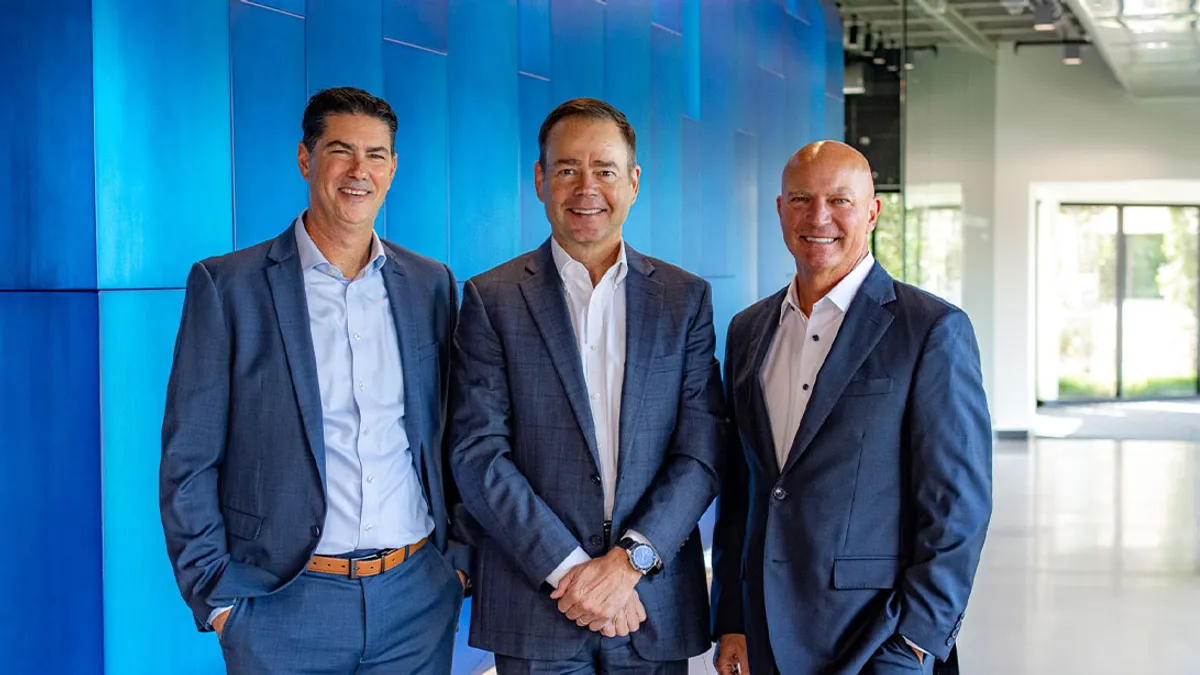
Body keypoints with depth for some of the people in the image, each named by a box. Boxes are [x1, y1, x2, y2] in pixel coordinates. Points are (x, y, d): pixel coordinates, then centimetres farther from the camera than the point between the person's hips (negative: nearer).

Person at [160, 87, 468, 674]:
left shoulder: (431, 285, 8)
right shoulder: (226, 285, -3)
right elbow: (188, 461, -3)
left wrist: (461, 555, 6)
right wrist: (217, 597, -7)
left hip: (418, 597, 3)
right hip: (284, 606, -3)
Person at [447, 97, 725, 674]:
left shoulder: (686, 298, 6)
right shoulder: (491, 298, 1)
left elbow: (702, 451, 0)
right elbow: (478, 453, -6)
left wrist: (631, 560, -13)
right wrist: (568, 568, -13)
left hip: (655, 604, 2)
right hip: (535, 607, -1)